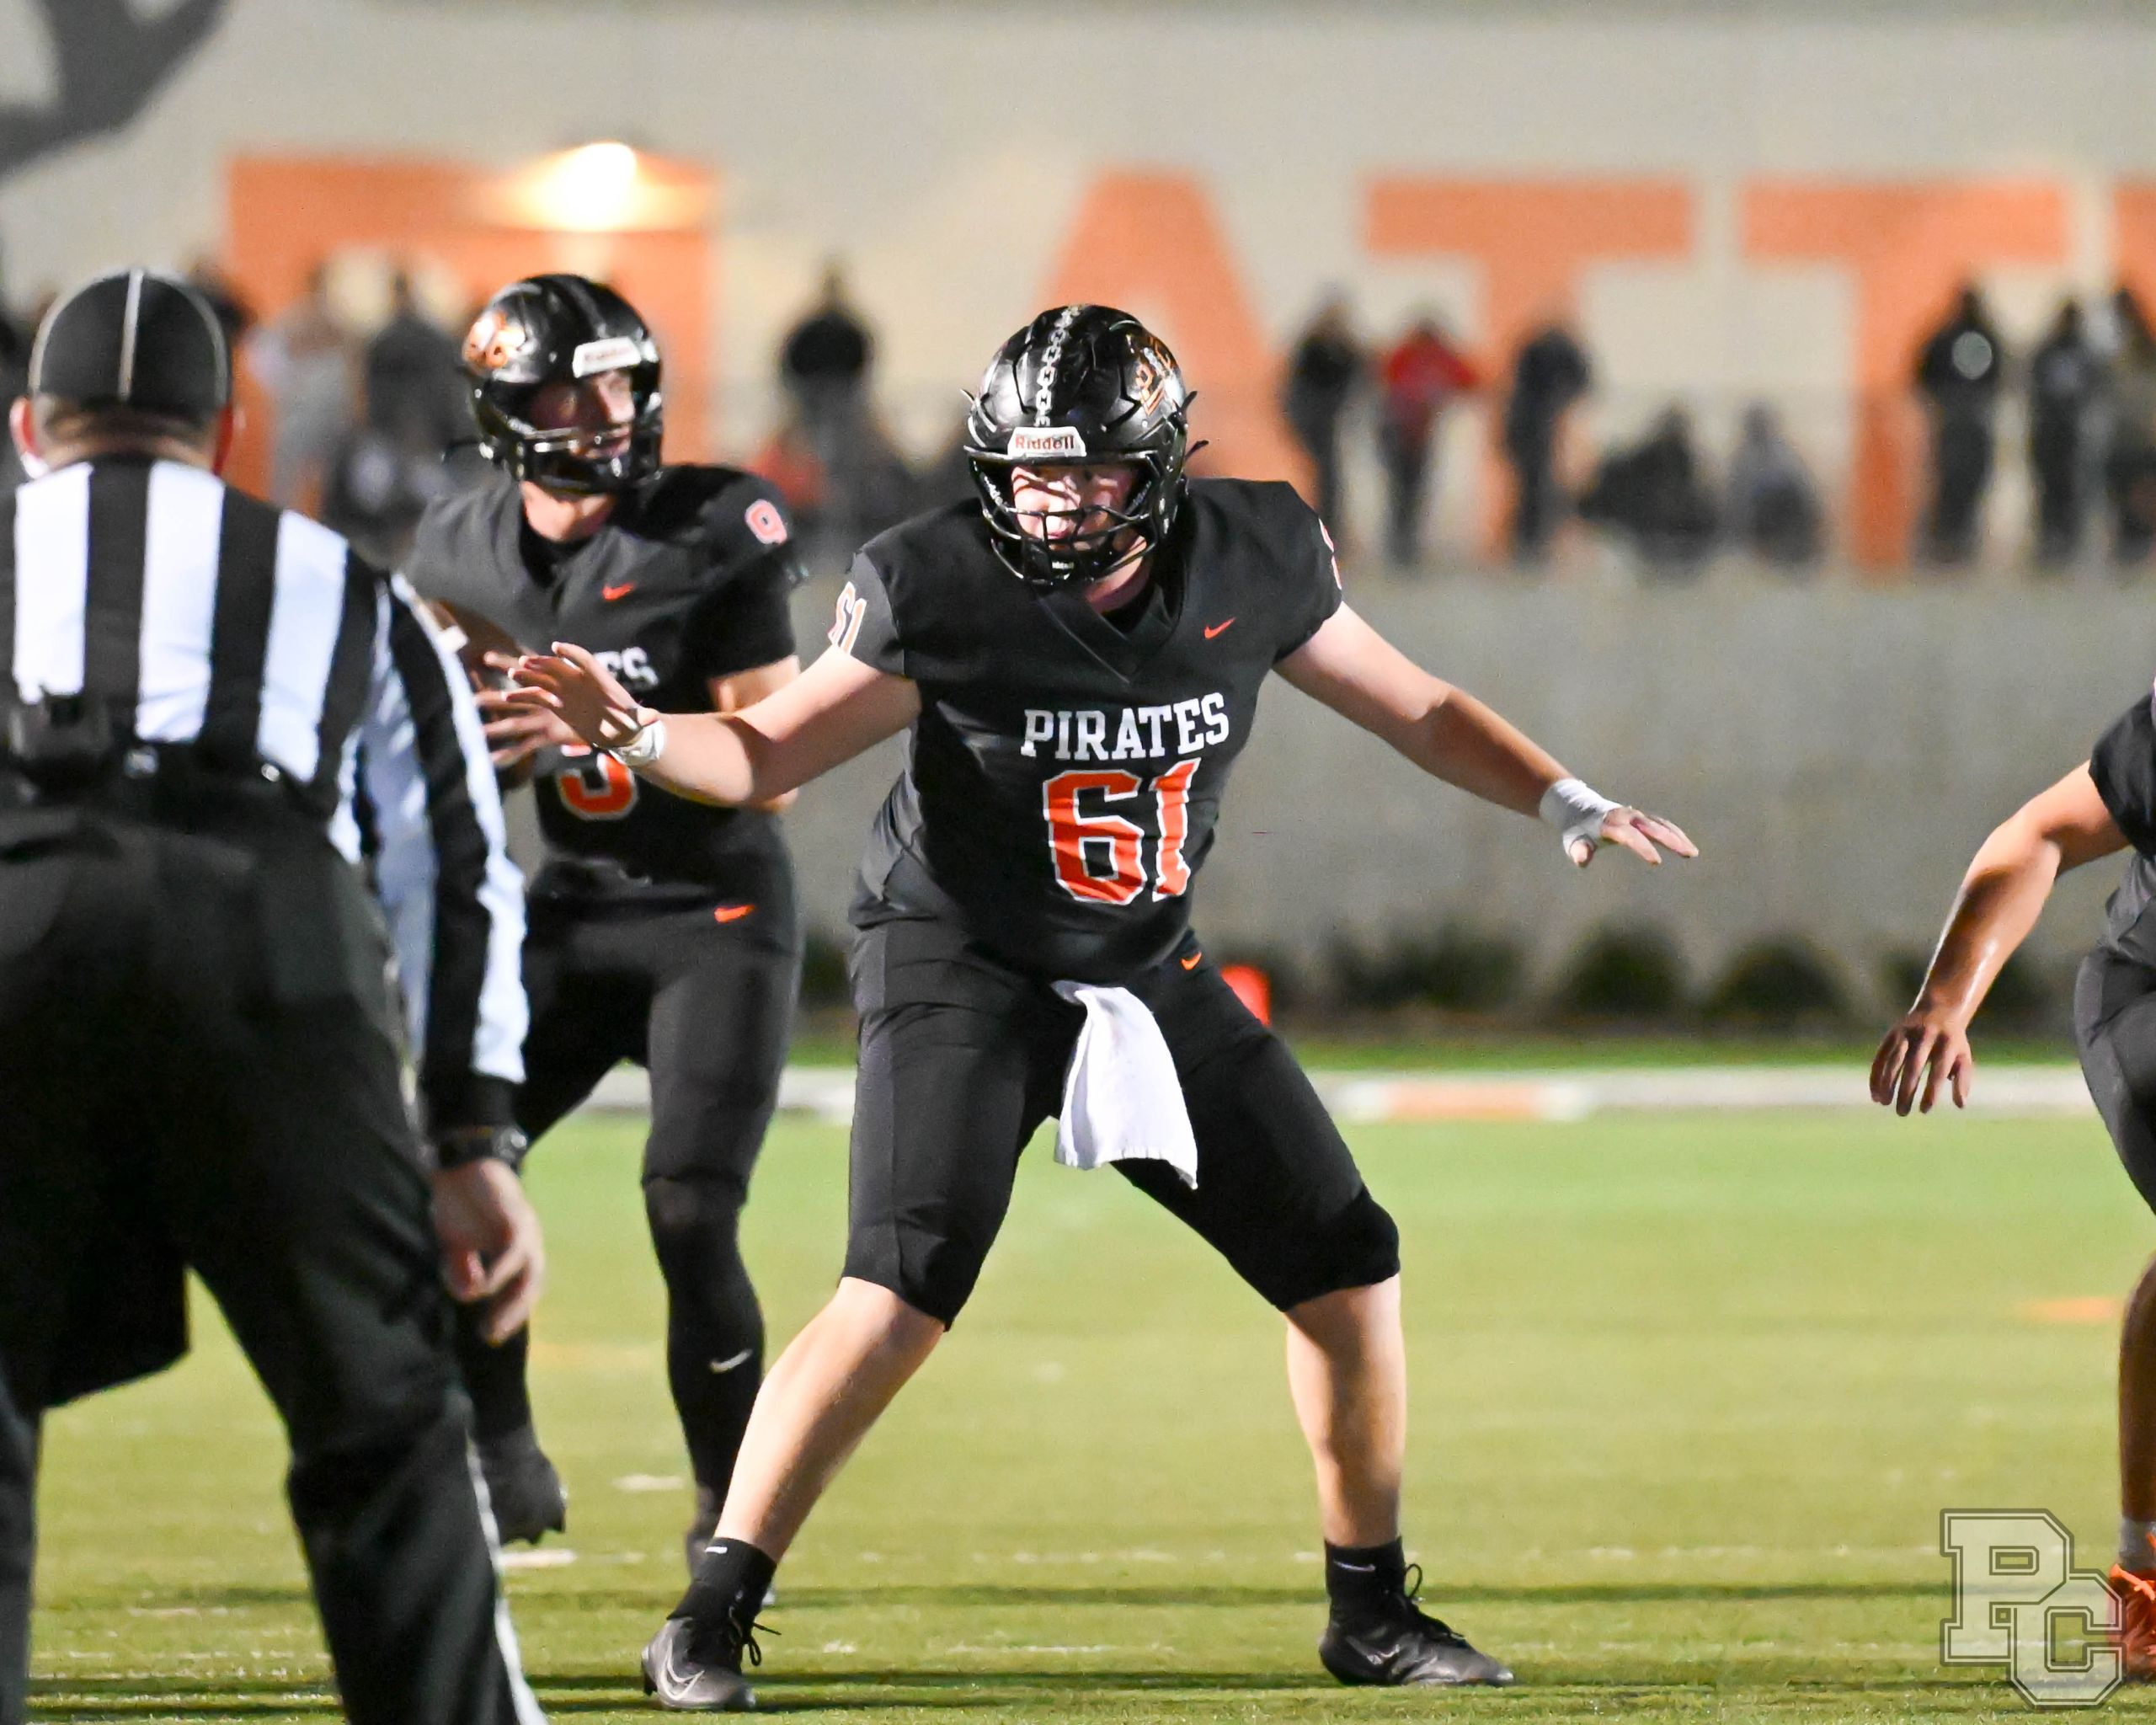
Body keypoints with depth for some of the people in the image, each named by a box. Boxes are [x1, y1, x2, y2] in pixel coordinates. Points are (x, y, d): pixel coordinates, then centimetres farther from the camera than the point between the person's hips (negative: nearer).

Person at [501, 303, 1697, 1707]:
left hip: (1149, 972, 5)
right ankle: (713, 1619, -15)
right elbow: (767, 755, -10)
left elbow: (1417, 710, 6)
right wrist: (634, 735, -28)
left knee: (1351, 1271, 3)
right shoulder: (941, 588, -17)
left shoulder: (1252, 562, -7)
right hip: (963, 966, -5)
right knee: (901, 1298, -23)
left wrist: (1568, 804, -4)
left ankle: (1372, 1613, 21)